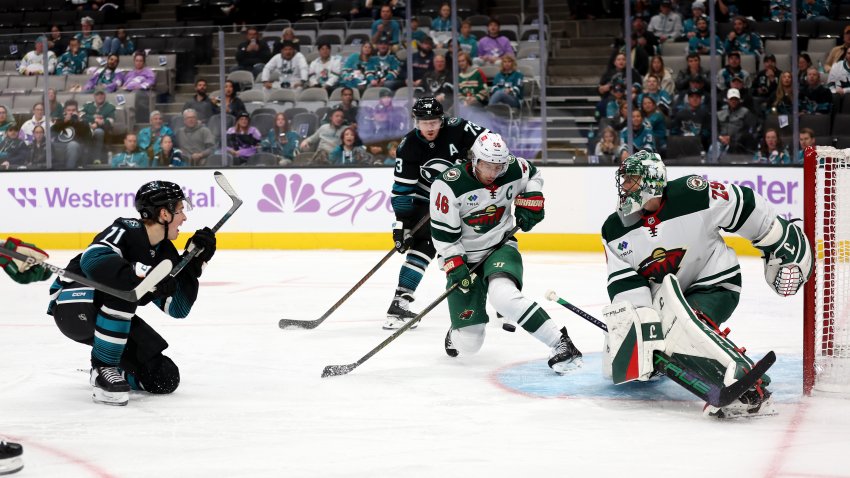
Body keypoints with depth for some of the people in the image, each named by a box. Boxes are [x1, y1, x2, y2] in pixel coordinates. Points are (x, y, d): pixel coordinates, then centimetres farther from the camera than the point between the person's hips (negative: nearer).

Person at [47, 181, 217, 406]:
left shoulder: (166, 253, 0)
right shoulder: (126, 230, -22)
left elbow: (177, 308, -3)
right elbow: (93, 260, -42)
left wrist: (195, 260, -13)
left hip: (114, 316, 7)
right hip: (73, 305, -7)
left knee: (164, 379, -5)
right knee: (122, 288, -38)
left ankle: (115, 371, 24)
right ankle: (103, 369, -25)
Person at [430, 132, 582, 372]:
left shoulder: (514, 169, -9)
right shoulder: (448, 184, -20)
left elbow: (534, 175, 16)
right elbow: (443, 232, -15)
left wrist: (530, 200, 0)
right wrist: (455, 265, -21)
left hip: (501, 247, 1)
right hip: (465, 258, -1)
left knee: (504, 295, -37)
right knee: (468, 344, -2)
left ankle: (559, 343, -32)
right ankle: (459, 332, 38)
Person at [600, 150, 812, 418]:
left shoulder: (694, 195, -21)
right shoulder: (615, 230, -7)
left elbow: (745, 207, -10)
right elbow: (624, 283, -12)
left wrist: (782, 245, -3)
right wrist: (642, 326, -25)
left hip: (714, 285, -6)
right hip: (660, 297, 6)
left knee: (681, 325, -37)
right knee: (620, 360, 4)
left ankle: (750, 390, -43)